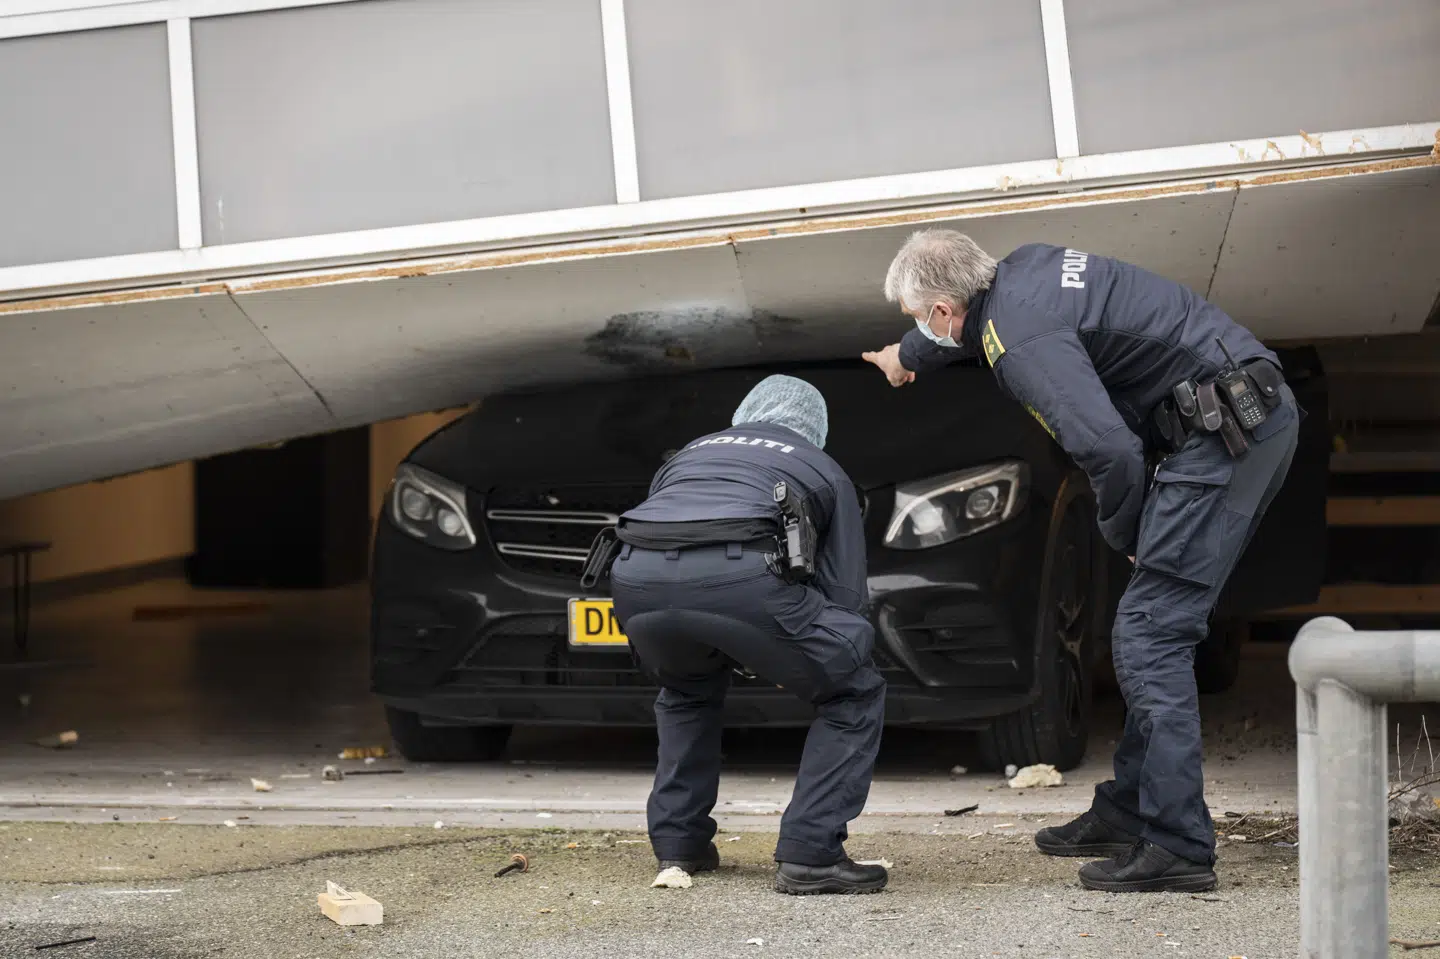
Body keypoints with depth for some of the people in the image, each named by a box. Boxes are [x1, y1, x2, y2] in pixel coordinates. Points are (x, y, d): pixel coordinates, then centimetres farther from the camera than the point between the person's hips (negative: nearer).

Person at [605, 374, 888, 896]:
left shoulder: (689, 455, 41)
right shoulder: (823, 470, 30)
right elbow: (846, 595, 22)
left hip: (637, 577, 5)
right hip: (736, 573, -5)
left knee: (688, 691, 37)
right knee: (854, 694, 15)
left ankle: (678, 843, 30)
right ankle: (809, 855, 4)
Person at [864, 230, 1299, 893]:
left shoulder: (1023, 341, -17)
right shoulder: (1022, 267, 13)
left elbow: (1110, 450, -27)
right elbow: (968, 327, 40)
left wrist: (1123, 534, -7)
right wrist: (907, 357, 59)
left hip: (1223, 432, -10)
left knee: (1150, 634, -11)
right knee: (1155, 630, 16)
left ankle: (1177, 845, -14)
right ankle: (1128, 810, 22)